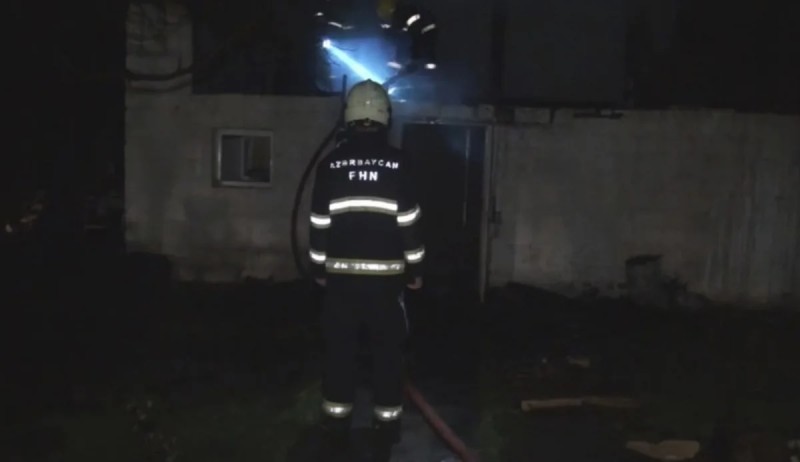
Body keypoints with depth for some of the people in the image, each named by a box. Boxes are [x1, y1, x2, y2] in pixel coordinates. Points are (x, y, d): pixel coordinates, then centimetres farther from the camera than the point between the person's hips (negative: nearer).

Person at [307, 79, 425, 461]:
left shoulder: (331, 163, -1)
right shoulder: (397, 163, -5)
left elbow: (319, 222, 2)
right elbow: (409, 222, -4)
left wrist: (318, 267, 12)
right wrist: (415, 268, 6)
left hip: (341, 275, 1)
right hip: (385, 276, -1)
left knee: (339, 351, 10)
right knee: (388, 354, 9)